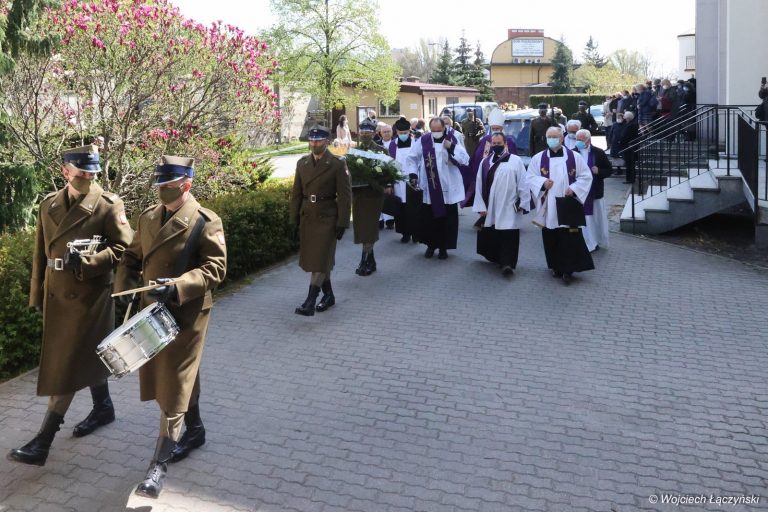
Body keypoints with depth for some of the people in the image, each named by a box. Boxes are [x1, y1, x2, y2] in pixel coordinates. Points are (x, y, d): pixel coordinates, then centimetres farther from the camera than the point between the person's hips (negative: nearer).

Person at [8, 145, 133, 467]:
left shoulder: (109, 205, -9)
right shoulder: (48, 205, 8)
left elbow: (123, 248, -11)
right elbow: (40, 254, 13)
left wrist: (85, 262, -23)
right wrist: (37, 295, 12)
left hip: (88, 296, -6)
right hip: (56, 295, 6)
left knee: (66, 367, -3)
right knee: (85, 357, 19)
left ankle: (42, 443, 1)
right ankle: (103, 408, 38)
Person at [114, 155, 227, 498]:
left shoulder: (206, 222, -13)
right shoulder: (147, 218, 7)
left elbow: (215, 268, -17)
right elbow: (132, 256, 15)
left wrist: (177, 286, -30)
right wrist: (124, 284, -5)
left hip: (187, 313, -7)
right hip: (152, 309, 7)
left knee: (174, 383, -4)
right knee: (161, 376, 19)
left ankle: (159, 464, 3)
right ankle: (194, 430, 40)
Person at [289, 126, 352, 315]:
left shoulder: (337, 165, -6)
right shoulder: (302, 163, 9)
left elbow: (344, 196, -7)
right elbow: (296, 193, 12)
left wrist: (342, 223, -11)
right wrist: (294, 219, 7)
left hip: (327, 218, -6)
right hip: (307, 217, 6)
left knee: (321, 259, -9)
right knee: (311, 258, 12)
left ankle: (310, 302, -9)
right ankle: (328, 295, 28)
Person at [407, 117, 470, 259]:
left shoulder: (452, 140, -2)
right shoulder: (423, 141, -2)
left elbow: (465, 159, -10)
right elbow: (412, 158, 7)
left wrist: (452, 148, -21)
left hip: (448, 189, -1)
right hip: (429, 189, 1)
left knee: (447, 220, 6)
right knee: (428, 219, 10)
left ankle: (443, 247, 20)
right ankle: (431, 245, 28)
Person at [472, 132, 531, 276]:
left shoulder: (516, 161, -3)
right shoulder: (485, 162, 7)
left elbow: (523, 183, -2)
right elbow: (479, 185, 6)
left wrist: (523, 203, -5)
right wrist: (481, 206, 1)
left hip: (509, 207, -3)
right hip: (490, 208, 4)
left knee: (508, 237, -6)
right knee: (492, 236, 13)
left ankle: (507, 263, -7)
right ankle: (498, 259, 30)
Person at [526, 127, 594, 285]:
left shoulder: (574, 157, 1)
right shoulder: (538, 158, 4)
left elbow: (586, 176, 4)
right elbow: (530, 177, 5)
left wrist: (574, 188, -12)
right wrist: (542, 182, -14)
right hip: (548, 207, 2)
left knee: (569, 238, -5)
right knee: (551, 238, 7)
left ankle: (568, 269, 3)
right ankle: (556, 266, 22)